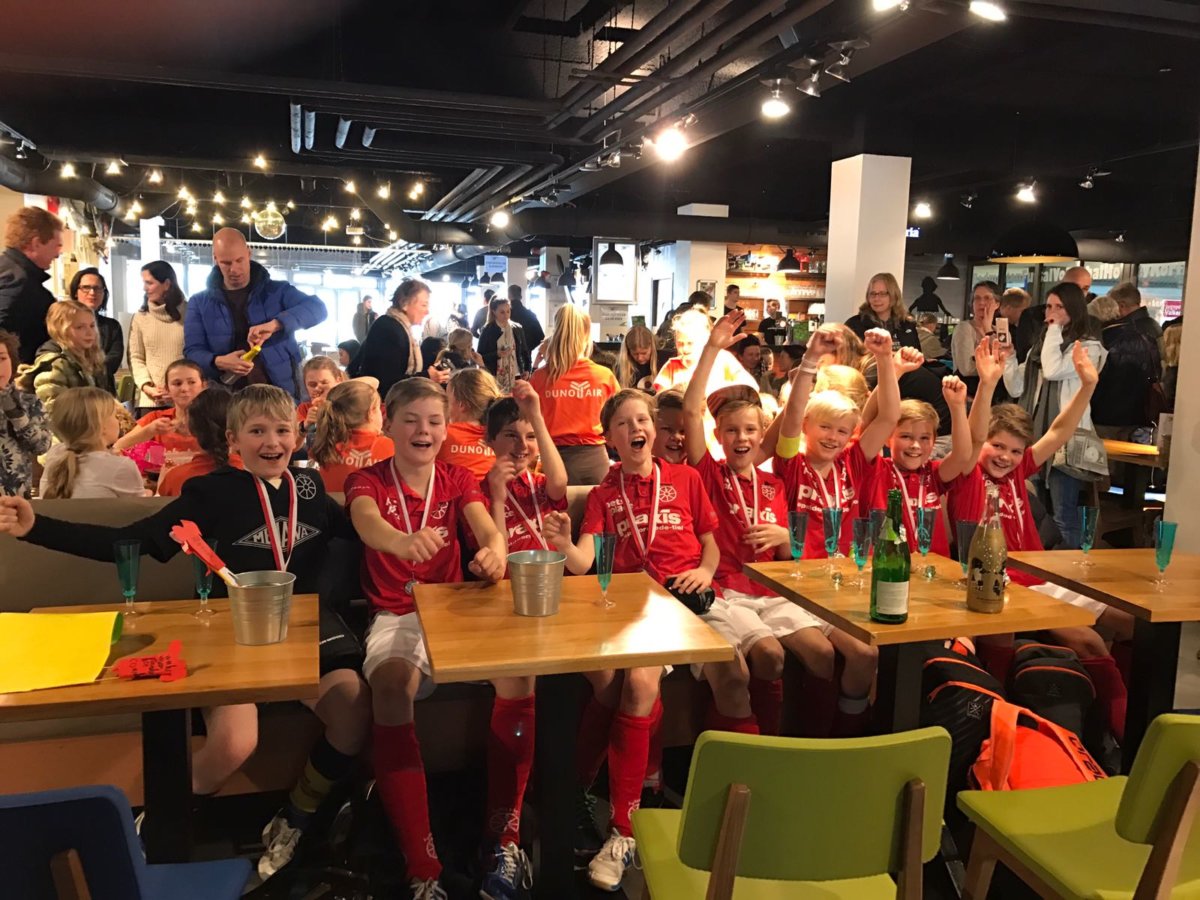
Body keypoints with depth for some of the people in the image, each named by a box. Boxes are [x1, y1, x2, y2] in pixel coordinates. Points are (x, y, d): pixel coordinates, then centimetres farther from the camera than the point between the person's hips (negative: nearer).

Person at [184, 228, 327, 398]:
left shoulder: (277, 291, 6)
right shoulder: (199, 303, 9)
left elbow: (317, 308, -10)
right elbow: (192, 352, 4)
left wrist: (275, 324, -26)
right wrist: (218, 362, -20)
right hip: (228, 398, 1)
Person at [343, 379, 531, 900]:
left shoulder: (458, 481, 11)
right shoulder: (367, 481, 3)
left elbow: (489, 530, -9)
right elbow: (367, 521, -22)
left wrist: (494, 553, -36)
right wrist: (401, 541, -49)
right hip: (395, 615, -2)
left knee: (519, 671, -28)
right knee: (392, 685, -35)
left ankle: (503, 842, -16)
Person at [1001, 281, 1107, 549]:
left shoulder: (1089, 346, -5)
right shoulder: (1041, 343, 16)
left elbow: (1053, 370, -23)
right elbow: (1017, 388, 12)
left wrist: (1055, 329, -13)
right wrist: (1008, 356, -3)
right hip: (1034, 434, 7)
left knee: (1063, 515, -5)